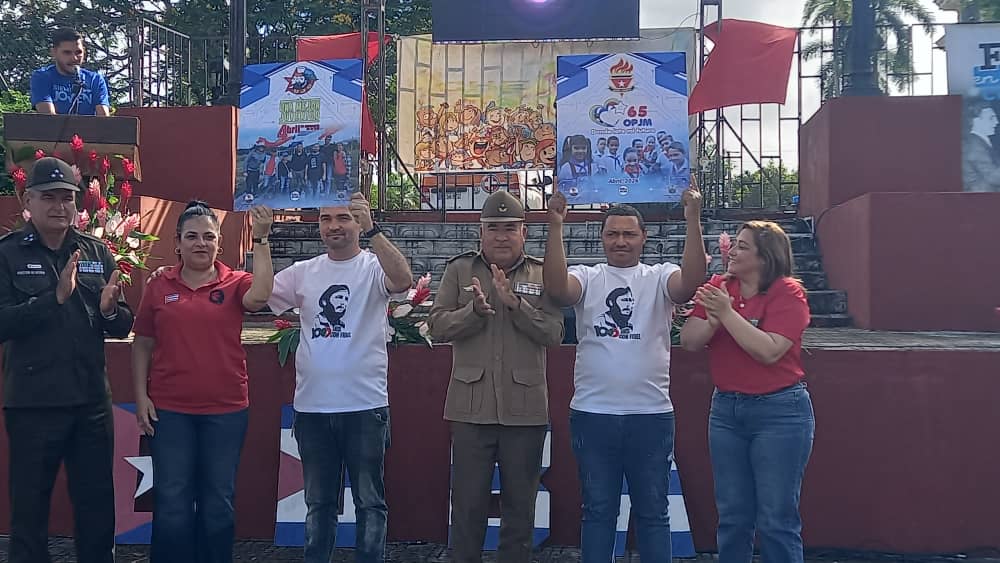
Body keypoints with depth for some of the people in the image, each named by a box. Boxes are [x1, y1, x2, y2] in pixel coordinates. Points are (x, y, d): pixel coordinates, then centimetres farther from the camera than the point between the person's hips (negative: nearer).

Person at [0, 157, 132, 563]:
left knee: (98, 506, 13)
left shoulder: (98, 252, 6)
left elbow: (123, 327, 7)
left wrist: (110, 310, -16)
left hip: (92, 402, 3)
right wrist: (56, 297, -27)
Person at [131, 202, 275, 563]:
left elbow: (260, 296, -23)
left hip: (226, 410, 0)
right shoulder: (159, 286, 4)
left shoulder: (235, 284, 0)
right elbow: (142, 345, 7)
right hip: (169, 411, 0)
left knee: (218, 503, 10)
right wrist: (141, 396, -1)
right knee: (171, 504, 5)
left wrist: (260, 239, -24)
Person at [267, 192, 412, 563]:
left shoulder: (373, 268, -5)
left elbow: (403, 281, -25)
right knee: (318, 502, 17)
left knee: (369, 500, 9)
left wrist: (371, 230, -34)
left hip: (365, 406, -4)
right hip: (311, 407, 4)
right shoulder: (303, 272, 8)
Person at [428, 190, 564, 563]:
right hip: (471, 406, 0)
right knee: (467, 503, 8)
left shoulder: (542, 275, 5)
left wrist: (515, 302, -18)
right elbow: (437, 327, -3)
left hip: (525, 408, 0)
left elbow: (554, 333, -6)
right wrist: (475, 309, -18)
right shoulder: (459, 270, 6)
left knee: (520, 504, 11)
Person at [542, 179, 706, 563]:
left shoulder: (660, 277, 3)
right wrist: (556, 227, -24)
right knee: (597, 511, 13)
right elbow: (556, 287, -18)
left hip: (651, 415, 0)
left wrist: (693, 221, -26)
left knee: (653, 512, 12)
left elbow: (691, 282, -18)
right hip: (592, 415, 1)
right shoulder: (587, 277, 3)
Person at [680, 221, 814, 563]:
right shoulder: (717, 287, 4)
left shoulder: (787, 293, -10)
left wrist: (728, 313, -22)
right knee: (732, 517, 14)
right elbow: (689, 342, -2)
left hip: (779, 412, -5)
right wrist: (713, 319, -20)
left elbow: (768, 351, -21)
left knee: (777, 520, 2)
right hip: (726, 409, 5)